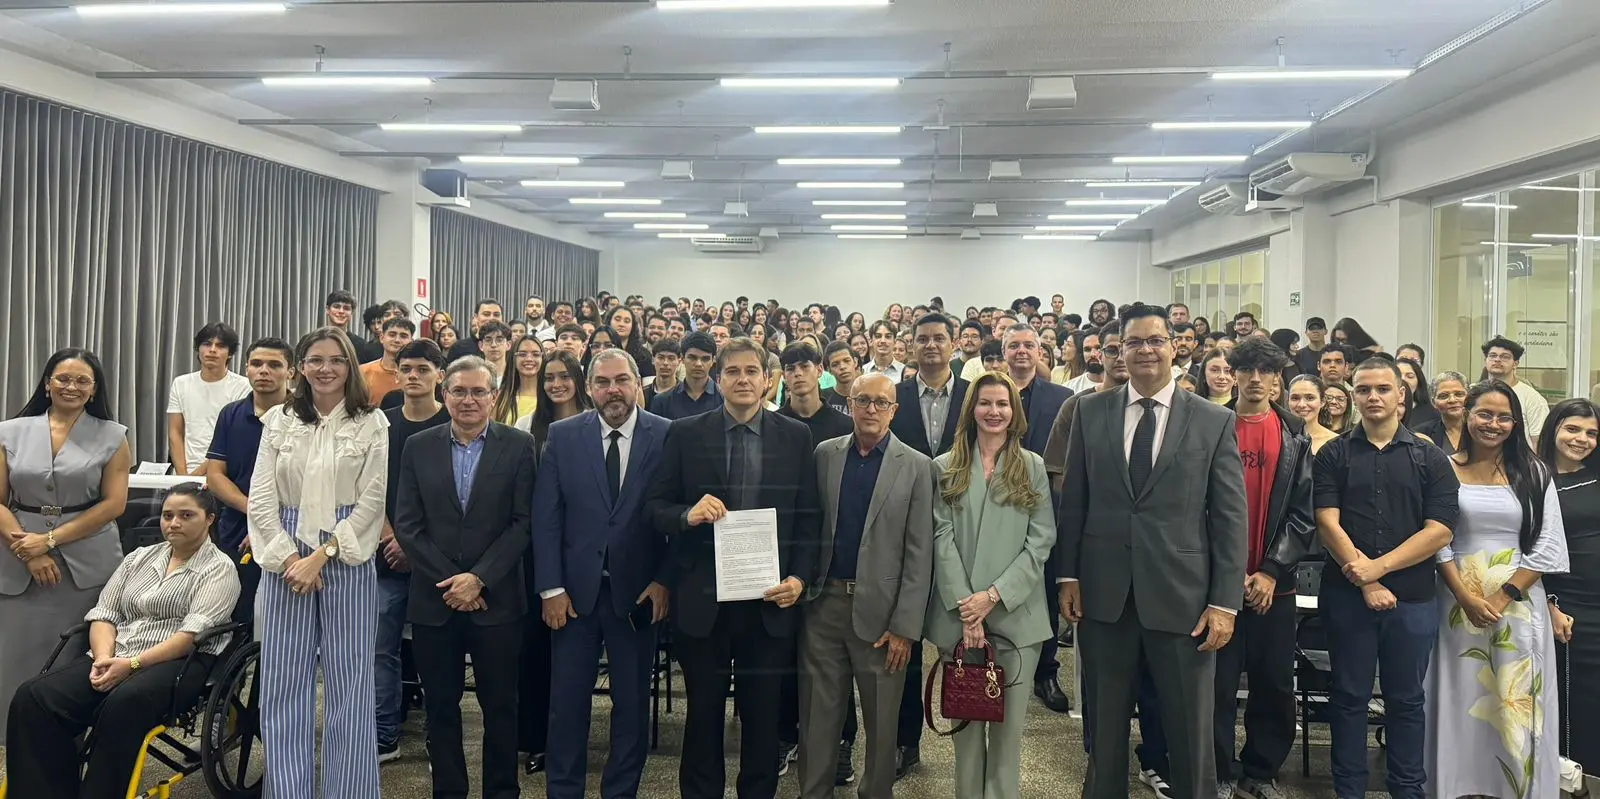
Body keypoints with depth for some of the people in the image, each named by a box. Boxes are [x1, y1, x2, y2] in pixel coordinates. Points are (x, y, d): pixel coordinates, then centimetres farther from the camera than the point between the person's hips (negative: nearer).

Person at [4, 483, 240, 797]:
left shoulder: (220, 568, 1)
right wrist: (103, 658, -8)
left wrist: (132, 664, -19)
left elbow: (193, 633, -11)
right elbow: (104, 613, 12)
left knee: (122, 705, -37)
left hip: (178, 662, -6)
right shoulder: (139, 557, 20)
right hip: (114, 656, 6)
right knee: (33, 698, -19)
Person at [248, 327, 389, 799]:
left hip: (347, 561, -2)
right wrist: (288, 557, -8)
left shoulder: (372, 424, 0)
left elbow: (372, 501, -6)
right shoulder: (278, 420, 7)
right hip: (285, 560, 3)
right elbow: (261, 498, 3)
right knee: (283, 686, 6)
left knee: (349, 686, 2)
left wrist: (321, 557, -12)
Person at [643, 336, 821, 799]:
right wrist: (688, 514, -21)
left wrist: (800, 578, -9)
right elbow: (655, 506, 0)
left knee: (763, 714, 12)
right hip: (702, 600, 0)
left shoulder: (796, 437, 2)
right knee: (704, 712, 13)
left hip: (769, 599, 1)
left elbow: (808, 517, 2)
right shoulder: (685, 434, 0)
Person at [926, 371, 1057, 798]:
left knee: (1009, 723, 3)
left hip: (1016, 614, 0)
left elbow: (1041, 540, -1)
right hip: (959, 614, 0)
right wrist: (966, 607, -11)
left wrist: (994, 594, -11)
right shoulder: (945, 468, 6)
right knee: (965, 721, 7)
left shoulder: (1033, 468, 6)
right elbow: (942, 538, -1)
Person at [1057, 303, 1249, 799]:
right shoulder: (1090, 412, 4)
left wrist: (1224, 602, -7)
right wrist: (1067, 576, 2)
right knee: (1105, 724, 15)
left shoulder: (1215, 421, -1)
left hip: (1182, 596, -1)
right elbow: (1072, 500, 7)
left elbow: (1231, 517, -2)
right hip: (1103, 593, 2)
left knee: (1190, 731, 9)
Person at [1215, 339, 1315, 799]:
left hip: (1275, 583, 2)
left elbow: (1303, 514, 2)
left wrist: (1271, 571, -7)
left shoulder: (1295, 437, 7)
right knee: (1219, 685, 3)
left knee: (1275, 687, 8)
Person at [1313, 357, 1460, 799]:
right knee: (1348, 697, 7)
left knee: (1406, 700, 10)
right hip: (1346, 594, 0)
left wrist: (1378, 567, -13)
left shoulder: (1430, 458, 5)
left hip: (1412, 597, 1)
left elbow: (1439, 531, -4)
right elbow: (1327, 522, -5)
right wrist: (1364, 582, -13)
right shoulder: (1333, 455, 4)